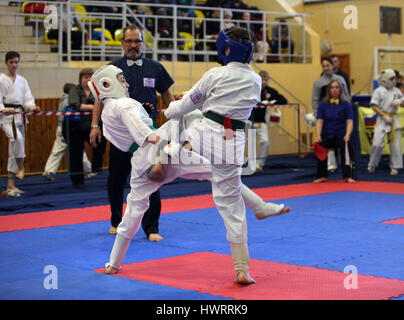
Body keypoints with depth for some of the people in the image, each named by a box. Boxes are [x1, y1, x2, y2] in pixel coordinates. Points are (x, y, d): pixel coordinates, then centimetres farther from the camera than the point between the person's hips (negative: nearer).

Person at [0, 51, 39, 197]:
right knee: (17, 138, -32)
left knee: (14, 150, 5)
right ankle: (21, 168, -11)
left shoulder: (22, 80, 15)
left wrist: (31, 107, -12)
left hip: (19, 116, 5)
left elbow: (27, 98, 10)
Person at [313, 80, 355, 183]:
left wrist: (347, 135, -23)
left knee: (345, 144, -36)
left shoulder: (346, 104, 3)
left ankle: (348, 176, -29)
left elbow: (350, 122, -4)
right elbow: (319, 121, -1)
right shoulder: (323, 104, 7)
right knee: (319, 146, -31)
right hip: (327, 136, 1)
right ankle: (322, 176, -13)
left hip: (341, 136, -1)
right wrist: (318, 136, -18)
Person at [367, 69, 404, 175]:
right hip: (382, 119, -4)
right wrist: (384, 116, -14)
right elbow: (374, 106, -8)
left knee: (395, 143, 2)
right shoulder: (378, 91, -3)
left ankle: (394, 167, 11)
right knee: (378, 143, -9)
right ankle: (372, 165, 6)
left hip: (394, 119, 4)